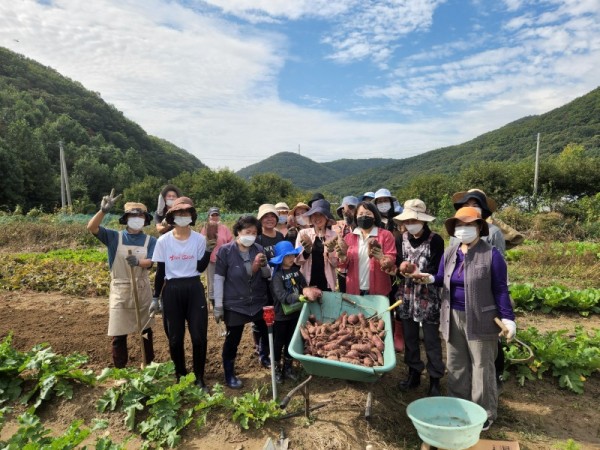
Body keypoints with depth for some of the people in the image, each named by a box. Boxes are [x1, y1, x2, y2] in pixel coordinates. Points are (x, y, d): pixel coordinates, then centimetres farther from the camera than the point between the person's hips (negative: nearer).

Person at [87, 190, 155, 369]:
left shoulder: (150, 241, -1)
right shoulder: (114, 237, -2)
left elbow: (150, 262, -14)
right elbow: (91, 228, -14)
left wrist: (138, 262, -35)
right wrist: (104, 210, -29)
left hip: (142, 290, 1)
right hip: (120, 290, -1)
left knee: (146, 330, 14)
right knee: (118, 334, 4)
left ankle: (149, 364, 30)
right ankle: (119, 370, 18)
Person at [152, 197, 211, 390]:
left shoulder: (199, 239, -3)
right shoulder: (163, 241, -3)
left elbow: (200, 267, -5)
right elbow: (160, 271, 2)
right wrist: (155, 297, 2)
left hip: (194, 289, 0)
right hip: (172, 290, 0)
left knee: (199, 336, 0)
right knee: (175, 338, 9)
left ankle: (199, 378, 18)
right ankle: (181, 376, 29)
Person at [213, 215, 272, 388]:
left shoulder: (259, 249, 0)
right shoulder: (226, 251, -11)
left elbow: (267, 275, 5)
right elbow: (219, 278, -9)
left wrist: (263, 265, -17)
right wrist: (218, 306, -9)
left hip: (259, 302, 4)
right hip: (235, 304, -4)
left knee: (268, 333, 12)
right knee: (233, 339, 6)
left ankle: (265, 357, 42)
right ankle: (229, 374, 27)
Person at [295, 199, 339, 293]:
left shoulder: (334, 235, -1)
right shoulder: (303, 233, -2)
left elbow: (335, 264, 0)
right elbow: (297, 261, -2)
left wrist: (331, 250, -17)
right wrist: (306, 251, -19)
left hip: (327, 283, 0)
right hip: (306, 282, 0)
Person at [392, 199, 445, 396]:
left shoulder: (435, 240, -7)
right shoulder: (401, 239, 7)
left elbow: (436, 270, -11)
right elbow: (397, 264, 4)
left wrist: (419, 274, -27)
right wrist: (401, 266, -17)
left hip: (428, 297, -4)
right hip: (406, 296, 4)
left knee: (431, 339, 3)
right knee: (409, 337, 13)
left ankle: (435, 380, 17)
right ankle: (414, 373, 29)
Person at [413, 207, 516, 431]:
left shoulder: (491, 254, -10)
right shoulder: (450, 252, 5)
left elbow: (500, 289, -8)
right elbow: (442, 279, 12)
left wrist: (508, 319, -13)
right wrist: (430, 278, -10)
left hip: (480, 319, -5)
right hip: (453, 317, 5)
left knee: (481, 367, 8)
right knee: (456, 365, 16)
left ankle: (485, 413, 25)